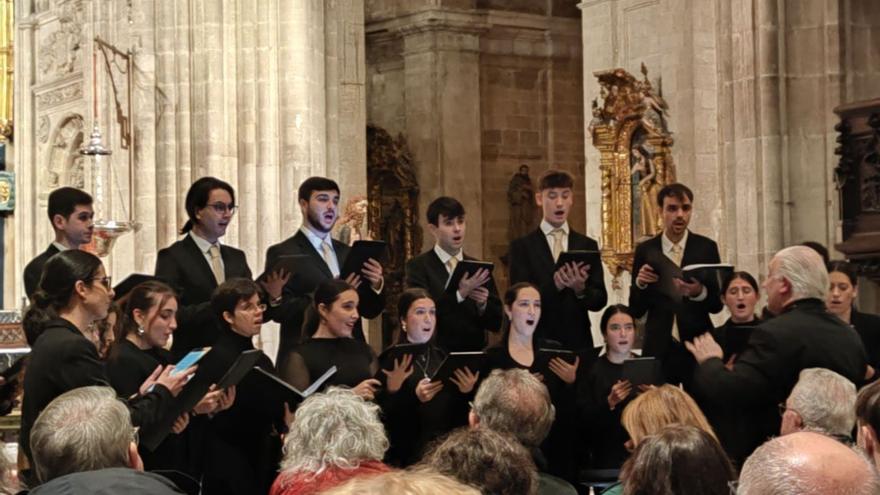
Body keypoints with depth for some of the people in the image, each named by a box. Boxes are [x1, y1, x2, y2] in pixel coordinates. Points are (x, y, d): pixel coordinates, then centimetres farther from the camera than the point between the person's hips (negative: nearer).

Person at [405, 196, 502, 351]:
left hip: (475, 355, 3)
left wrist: (483, 305, -6)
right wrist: (460, 293, -20)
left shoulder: (479, 267, 12)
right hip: (435, 355, -3)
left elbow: (496, 324, 12)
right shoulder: (418, 266, 1)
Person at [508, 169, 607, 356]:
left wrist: (581, 289, -16)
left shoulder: (588, 246, 9)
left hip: (579, 345, 2)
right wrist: (554, 284, -23)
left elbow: (600, 300, 5)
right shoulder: (522, 247, 2)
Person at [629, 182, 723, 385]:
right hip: (658, 349, 0)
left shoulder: (706, 247, 2)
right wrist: (639, 284, -14)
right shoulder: (645, 251, 3)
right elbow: (636, 311, 4)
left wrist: (700, 292, -19)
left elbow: (717, 304, 1)